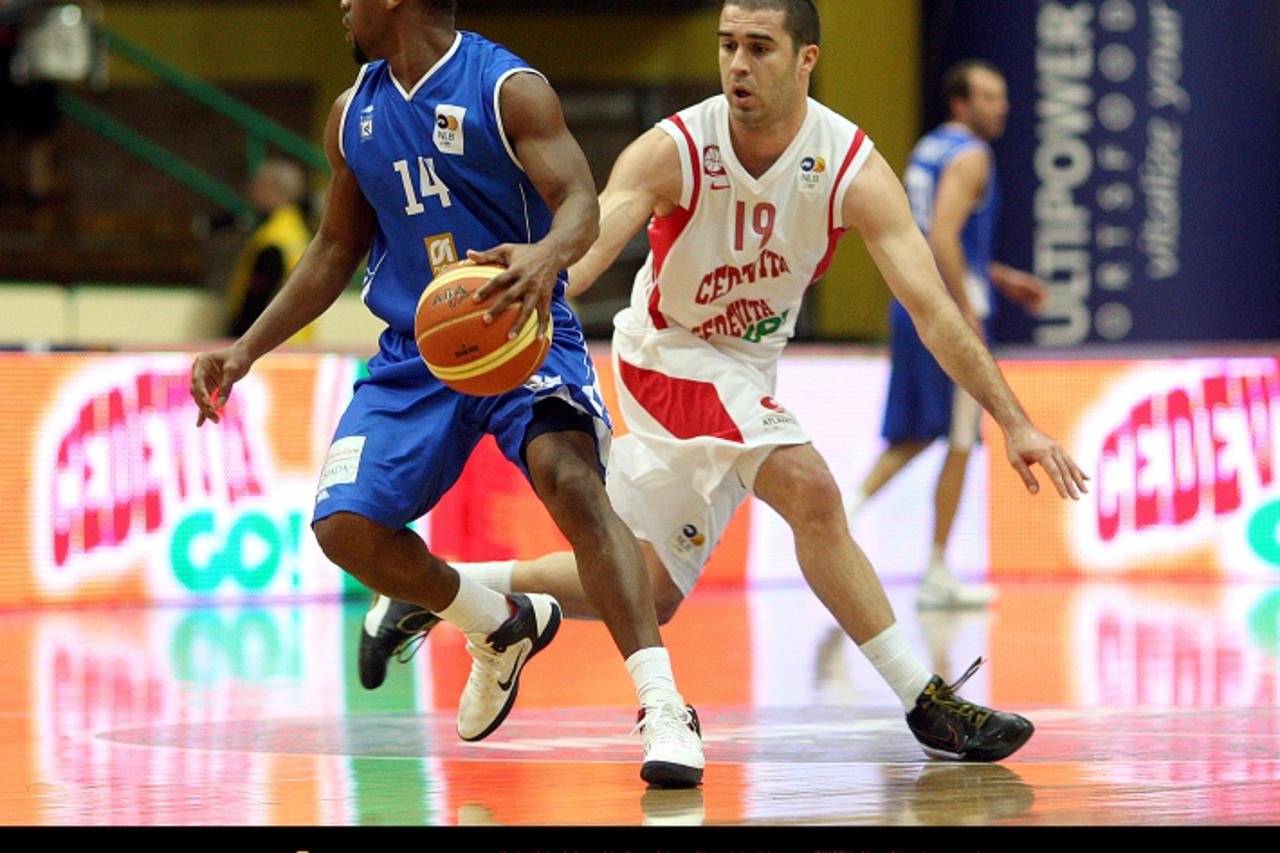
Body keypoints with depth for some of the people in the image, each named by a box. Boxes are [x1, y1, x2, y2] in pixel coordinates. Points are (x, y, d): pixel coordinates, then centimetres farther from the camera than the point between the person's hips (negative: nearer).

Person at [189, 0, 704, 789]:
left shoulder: (509, 89, -11)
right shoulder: (354, 115, 9)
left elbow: (581, 202, -22)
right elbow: (338, 247, 20)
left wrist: (547, 256, -46)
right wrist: (249, 349, 13)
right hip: (416, 351, 6)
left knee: (570, 478, -32)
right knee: (345, 526, -10)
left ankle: (663, 709, -35)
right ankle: (503, 628, 17)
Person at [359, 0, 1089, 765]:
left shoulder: (854, 169, -19)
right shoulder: (673, 151, -24)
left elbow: (933, 310, -22)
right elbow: (585, 250, -36)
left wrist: (1015, 422, -30)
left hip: (746, 368, 5)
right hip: (676, 357, -5)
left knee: (648, 589, 10)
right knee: (812, 492, -26)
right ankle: (926, 703, -20)